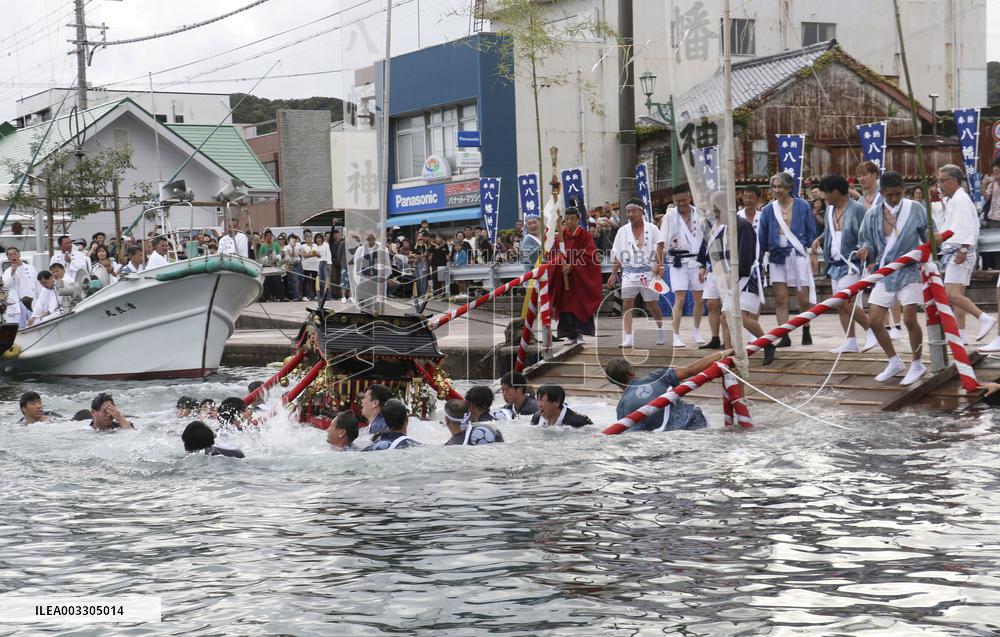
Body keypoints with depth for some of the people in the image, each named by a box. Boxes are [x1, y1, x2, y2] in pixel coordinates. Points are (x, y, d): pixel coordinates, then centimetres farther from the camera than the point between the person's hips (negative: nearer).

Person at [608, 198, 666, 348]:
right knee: (627, 303, -12)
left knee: (651, 304, 6)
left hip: (648, 271, -2)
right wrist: (614, 274, 8)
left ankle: (660, 330, 29)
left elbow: (659, 246, -7)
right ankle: (628, 337, -15)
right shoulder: (623, 231, 9)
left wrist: (658, 264, -21)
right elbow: (617, 254, 11)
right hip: (629, 272, 2)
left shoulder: (652, 229, 1)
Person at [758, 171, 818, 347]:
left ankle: (806, 332, 20)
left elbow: (812, 233, 4)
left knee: (804, 299, 0)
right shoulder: (768, 210, 6)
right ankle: (784, 337, 2)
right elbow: (762, 238, 9)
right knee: (780, 299, -2)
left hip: (798, 255, -2)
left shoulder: (802, 206, 0)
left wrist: (811, 251, -3)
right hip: (777, 256, 2)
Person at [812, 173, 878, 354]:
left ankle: (871, 331, 1)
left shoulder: (856, 209, -12)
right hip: (835, 263, 8)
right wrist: (819, 239, 7)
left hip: (851, 264, -8)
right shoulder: (829, 210, 11)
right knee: (840, 305, 8)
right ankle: (850, 341, 14)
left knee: (845, 302, -15)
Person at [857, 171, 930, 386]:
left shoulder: (915, 209, -3)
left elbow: (928, 235, 4)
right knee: (874, 321, 1)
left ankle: (917, 365, 11)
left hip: (909, 270, -4)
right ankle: (894, 362, 21)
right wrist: (866, 249, -11)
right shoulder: (872, 215, 3)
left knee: (909, 319, -9)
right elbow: (867, 241, 10)